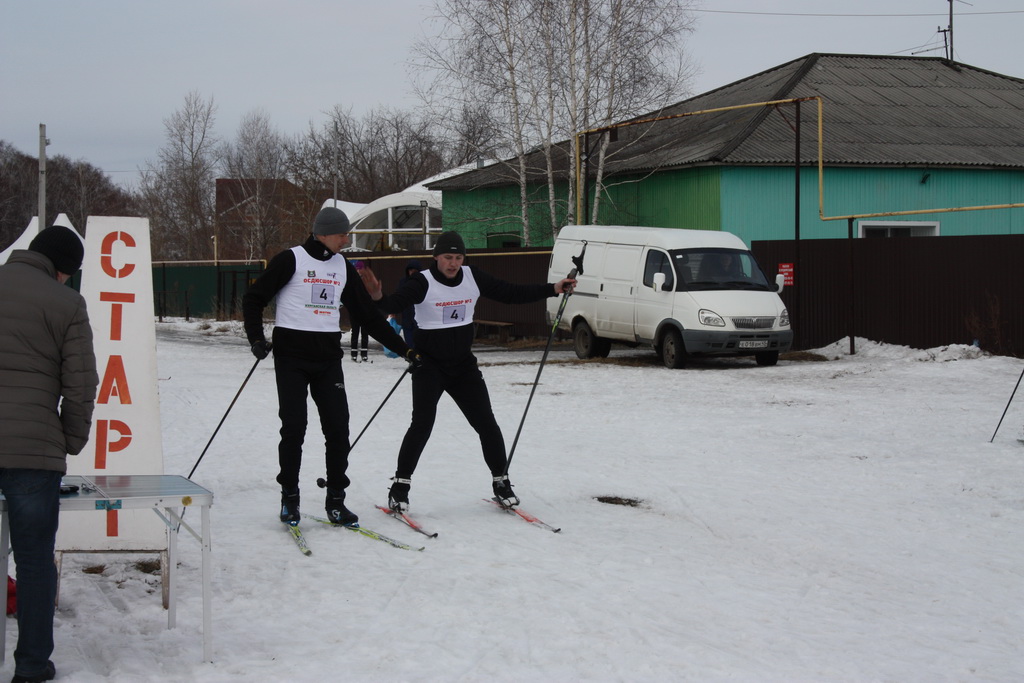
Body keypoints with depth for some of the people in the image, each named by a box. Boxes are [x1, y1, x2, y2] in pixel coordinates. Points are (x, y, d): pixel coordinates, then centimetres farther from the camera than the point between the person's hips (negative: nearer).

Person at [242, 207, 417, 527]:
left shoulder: (343, 266, 12)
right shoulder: (291, 260, -5)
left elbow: (367, 315, 17)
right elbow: (254, 298, -1)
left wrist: (403, 348, 16)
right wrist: (256, 338, -15)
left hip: (328, 357, 5)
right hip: (292, 356, -4)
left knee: (338, 428, -2)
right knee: (294, 427, -5)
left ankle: (335, 500, 8)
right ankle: (289, 497, 11)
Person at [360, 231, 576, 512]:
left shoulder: (473, 277, -1)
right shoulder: (422, 283, -16)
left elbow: (511, 293, 6)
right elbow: (393, 305, -29)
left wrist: (553, 289, 2)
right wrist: (378, 297, -52)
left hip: (463, 365, 4)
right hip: (429, 364, -4)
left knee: (486, 423, 3)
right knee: (422, 424, -16)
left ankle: (501, 482, 20)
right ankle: (400, 486, -5)